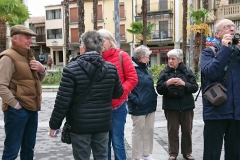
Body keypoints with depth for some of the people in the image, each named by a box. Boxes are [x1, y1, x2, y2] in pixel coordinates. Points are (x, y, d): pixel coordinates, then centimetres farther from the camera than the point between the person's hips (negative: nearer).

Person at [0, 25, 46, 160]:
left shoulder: (29, 56, 16)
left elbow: (39, 79, 24)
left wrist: (42, 69, 4)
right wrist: (15, 104, -20)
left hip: (32, 108, 8)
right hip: (17, 110, -8)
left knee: (29, 148, 17)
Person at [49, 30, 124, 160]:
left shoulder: (71, 69, -13)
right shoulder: (111, 68, -2)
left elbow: (63, 101, -14)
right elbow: (118, 93, 10)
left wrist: (54, 124, -3)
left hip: (80, 125, -3)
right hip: (103, 124, 4)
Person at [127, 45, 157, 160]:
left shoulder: (145, 69, 14)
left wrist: (154, 96, 13)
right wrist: (136, 100, -23)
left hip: (150, 105, 9)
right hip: (139, 107, -8)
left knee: (149, 131, 14)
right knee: (138, 132, 2)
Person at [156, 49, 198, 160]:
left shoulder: (187, 72, 2)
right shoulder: (164, 73, 2)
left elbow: (195, 87, -2)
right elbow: (159, 89, -2)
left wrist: (184, 83, -18)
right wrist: (167, 83, -19)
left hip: (186, 105, 1)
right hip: (170, 106, 0)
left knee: (187, 130, 9)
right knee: (172, 130, 5)